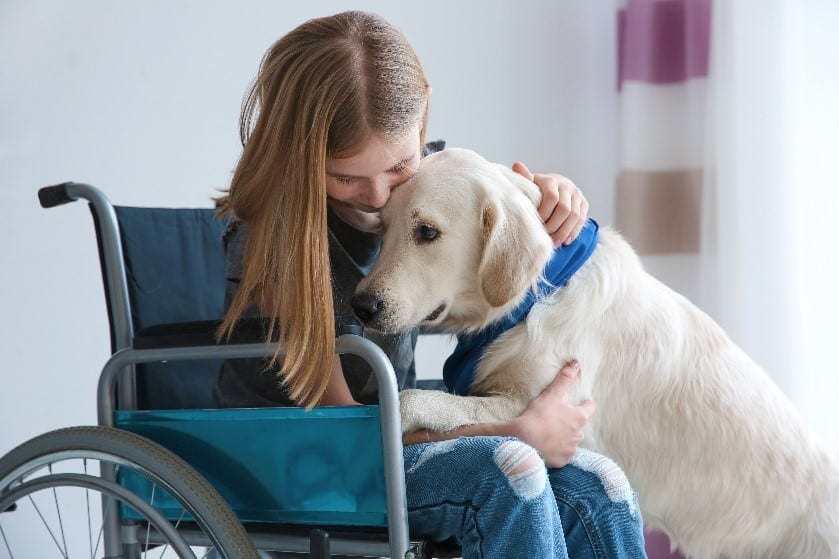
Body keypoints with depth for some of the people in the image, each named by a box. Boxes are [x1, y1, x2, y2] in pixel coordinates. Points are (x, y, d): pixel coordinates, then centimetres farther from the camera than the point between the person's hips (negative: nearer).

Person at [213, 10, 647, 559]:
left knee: (598, 495, -20)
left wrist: (555, 196, -5)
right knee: (502, 472, -34)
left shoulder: (432, 174, -2)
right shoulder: (272, 234, -19)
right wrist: (520, 434, -22)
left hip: (394, 430, 6)